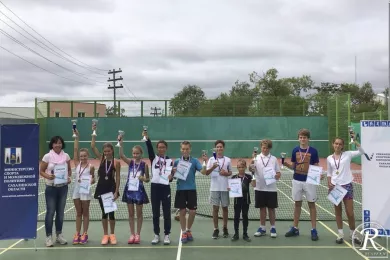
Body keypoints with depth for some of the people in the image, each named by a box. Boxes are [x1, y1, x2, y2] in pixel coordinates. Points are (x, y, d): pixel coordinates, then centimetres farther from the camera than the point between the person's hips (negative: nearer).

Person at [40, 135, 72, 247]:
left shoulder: (66, 156, 2)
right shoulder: (47, 156, -7)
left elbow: (69, 170, 13)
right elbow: (41, 171, -2)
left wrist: (69, 177, -6)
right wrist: (48, 176, -21)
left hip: (63, 187, 3)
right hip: (51, 188, -3)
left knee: (60, 212, 11)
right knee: (50, 212, -1)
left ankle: (59, 235, 22)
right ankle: (49, 236, 9)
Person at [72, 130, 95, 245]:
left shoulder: (91, 166, -5)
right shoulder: (77, 163, 2)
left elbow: (93, 178, 3)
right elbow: (75, 149, -3)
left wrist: (91, 181, -20)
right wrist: (76, 137, -9)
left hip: (86, 191, -3)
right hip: (76, 190, 3)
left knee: (85, 213, 7)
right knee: (78, 213, 10)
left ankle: (84, 234, 14)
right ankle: (77, 234, 16)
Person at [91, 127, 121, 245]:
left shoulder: (116, 162, -5)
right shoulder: (101, 159, 1)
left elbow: (117, 178, -5)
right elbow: (93, 146, -8)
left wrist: (116, 191, -10)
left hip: (111, 188, -2)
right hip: (101, 188, 2)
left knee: (111, 212, 4)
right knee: (104, 212, 8)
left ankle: (112, 234, 18)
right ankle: (105, 235, 16)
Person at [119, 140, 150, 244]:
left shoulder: (144, 165, -4)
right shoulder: (130, 162, 1)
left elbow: (147, 179, 3)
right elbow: (121, 155, -17)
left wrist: (144, 179, -20)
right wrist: (121, 143, -28)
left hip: (139, 191, -2)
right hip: (129, 190, 2)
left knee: (139, 213, 7)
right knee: (131, 214, 9)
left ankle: (138, 235, 17)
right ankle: (132, 234, 18)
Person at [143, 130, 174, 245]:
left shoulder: (169, 160, 7)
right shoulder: (153, 158, 4)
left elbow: (171, 173, 4)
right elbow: (149, 148, -14)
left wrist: (171, 177, -20)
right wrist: (147, 138, -32)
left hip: (165, 187, 0)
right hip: (155, 187, 0)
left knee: (167, 213, 3)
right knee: (155, 213, 6)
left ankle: (167, 235, 13)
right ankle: (156, 235, 17)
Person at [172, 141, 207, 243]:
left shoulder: (194, 161, 0)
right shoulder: (177, 161, 3)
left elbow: (203, 171, -12)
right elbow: (172, 176, 9)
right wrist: (173, 172, -12)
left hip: (191, 189, 0)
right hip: (180, 189, 0)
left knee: (193, 211, 3)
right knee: (182, 211, 3)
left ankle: (188, 230, 25)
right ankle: (183, 233, 17)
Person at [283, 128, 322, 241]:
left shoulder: (313, 151, -5)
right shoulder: (295, 150, 3)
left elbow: (316, 167, -1)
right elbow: (293, 166, 9)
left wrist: (320, 175, -20)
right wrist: (286, 164, -11)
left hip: (310, 181, -3)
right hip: (297, 181, 3)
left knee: (311, 204, 3)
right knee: (297, 204, 11)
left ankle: (314, 230, 10)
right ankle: (295, 228, 19)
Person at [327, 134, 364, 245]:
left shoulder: (347, 154, 0)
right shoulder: (329, 158, 6)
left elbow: (361, 151, -10)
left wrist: (354, 141, -17)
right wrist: (329, 183, 0)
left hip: (347, 185, -2)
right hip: (335, 186, 2)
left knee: (350, 213, 0)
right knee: (338, 211, 8)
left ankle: (352, 234, 16)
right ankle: (340, 234, 16)